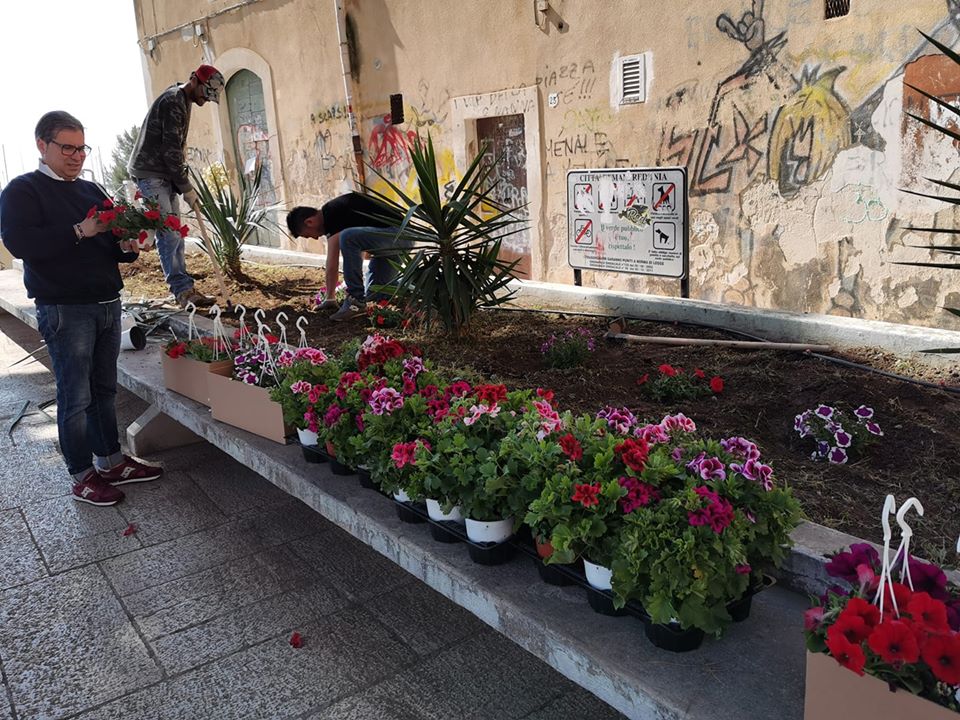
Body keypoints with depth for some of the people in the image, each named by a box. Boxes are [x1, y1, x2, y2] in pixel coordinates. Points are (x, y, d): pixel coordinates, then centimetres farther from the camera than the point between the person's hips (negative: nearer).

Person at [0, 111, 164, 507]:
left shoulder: (93, 190, 16)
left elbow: (113, 247, 19)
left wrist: (126, 247, -5)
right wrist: (80, 231, -22)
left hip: (107, 304, 6)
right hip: (65, 310, -6)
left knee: (104, 389, 13)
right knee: (75, 396, -1)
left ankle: (110, 461, 23)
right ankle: (82, 476, 10)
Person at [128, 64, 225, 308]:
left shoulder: (183, 100, 14)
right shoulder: (173, 101, -17)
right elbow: (171, 150, -20)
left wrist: (182, 183, 11)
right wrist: (187, 188, -15)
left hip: (165, 175, 10)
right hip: (150, 175, -10)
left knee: (174, 233, 7)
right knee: (168, 233, -11)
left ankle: (183, 289, 9)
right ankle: (183, 289, -10)